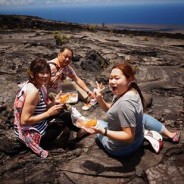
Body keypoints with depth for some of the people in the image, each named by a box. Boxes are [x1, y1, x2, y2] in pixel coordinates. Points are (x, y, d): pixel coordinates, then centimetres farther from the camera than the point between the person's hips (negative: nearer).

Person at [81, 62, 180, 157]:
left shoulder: (125, 103, -36)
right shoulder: (130, 90, -9)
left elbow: (129, 137, -31)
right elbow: (110, 110, 2)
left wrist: (103, 131, -38)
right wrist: (100, 99, -14)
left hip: (120, 149, -6)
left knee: (99, 123, 19)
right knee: (143, 117, 35)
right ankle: (170, 134, 33)